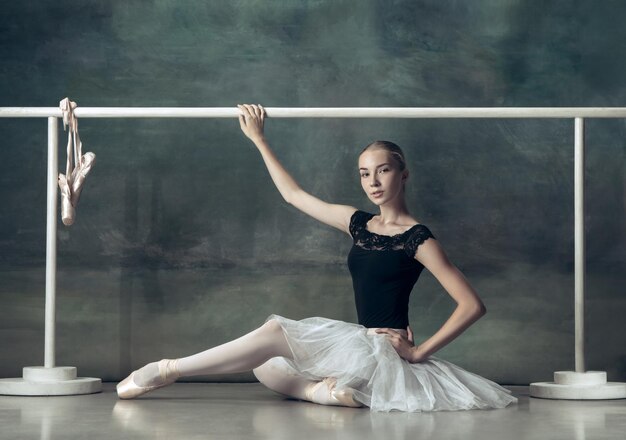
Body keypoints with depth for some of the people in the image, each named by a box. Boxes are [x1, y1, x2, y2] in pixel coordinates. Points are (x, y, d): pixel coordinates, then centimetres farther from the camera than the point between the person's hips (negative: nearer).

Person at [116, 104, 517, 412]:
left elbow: (473, 305, -11)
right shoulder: (358, 223, 13)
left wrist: (419, 351, -14)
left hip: (387, 351, -8)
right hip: (362, 346, 8)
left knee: (276, 332, -17)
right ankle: (322, 391, -26)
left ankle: (168, 369, -14)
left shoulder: (418, 239, -7)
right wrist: (259, 139, 22)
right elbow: (293, 194, 21)